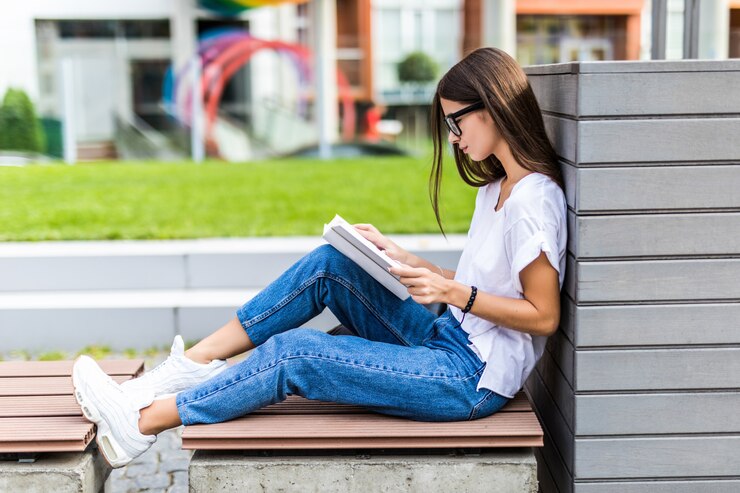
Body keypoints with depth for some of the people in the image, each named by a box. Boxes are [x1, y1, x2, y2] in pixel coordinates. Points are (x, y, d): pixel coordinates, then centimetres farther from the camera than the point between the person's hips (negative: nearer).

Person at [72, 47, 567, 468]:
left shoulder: (534, 199, -18)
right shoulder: (496, 186, 12)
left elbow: (544, 315, -18)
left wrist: (454, 293, -23)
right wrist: (400, 258, 7)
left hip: (473, 380, -9)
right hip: (447, 340, 9)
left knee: (294, 352, -16)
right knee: (330, 264, -4)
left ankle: (140, 423, -4)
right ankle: (193, 365, -1)